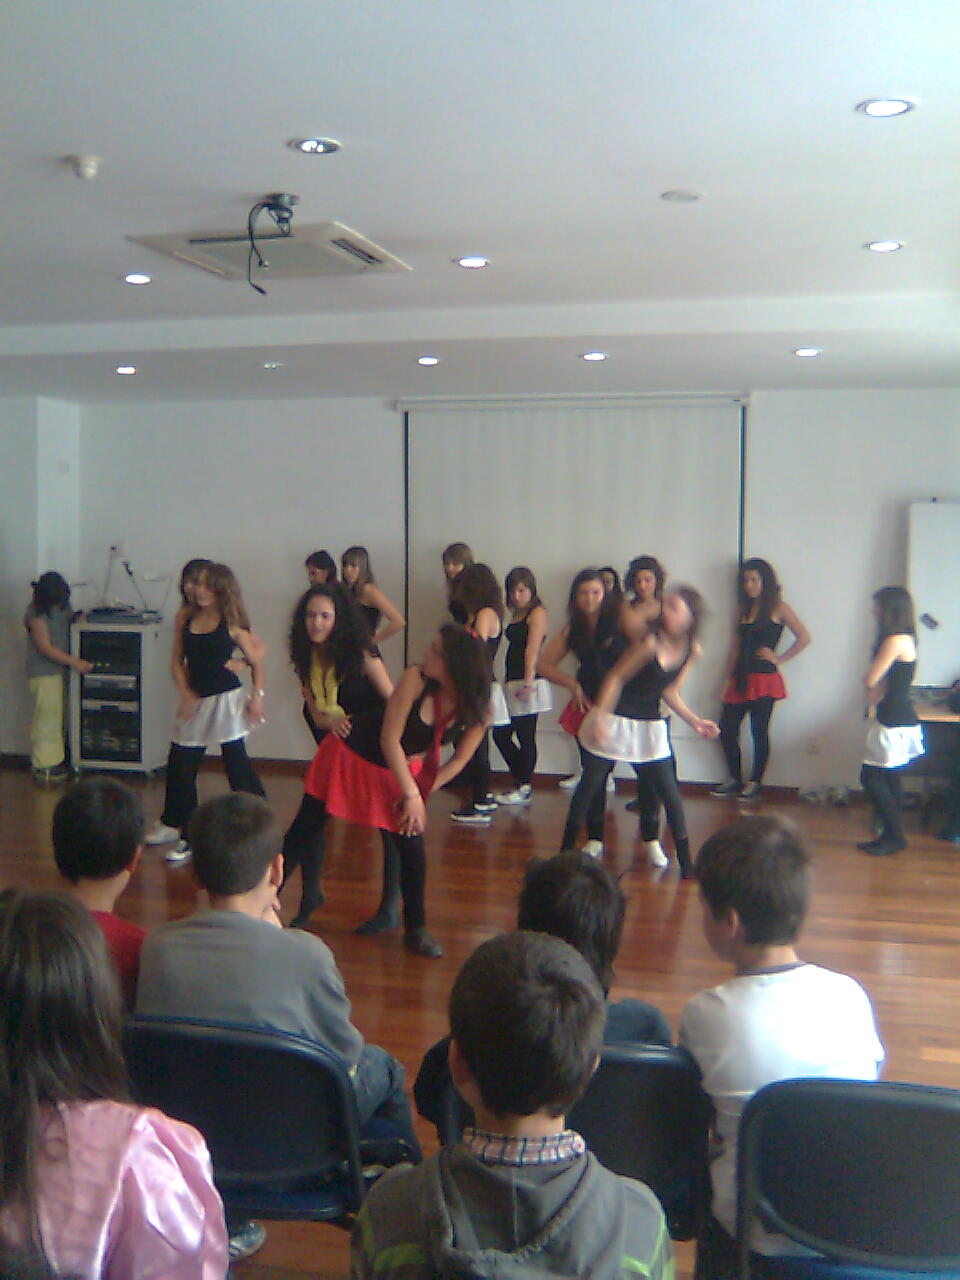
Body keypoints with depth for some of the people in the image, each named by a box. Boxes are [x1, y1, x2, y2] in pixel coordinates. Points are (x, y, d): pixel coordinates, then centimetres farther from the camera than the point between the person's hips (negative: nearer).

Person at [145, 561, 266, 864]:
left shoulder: (231, 623, -5)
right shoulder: (185, 617, 4)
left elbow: (257, 661, 3)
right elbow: (177, 662, 7)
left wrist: (257, 696, -7)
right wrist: (185, 694, -6)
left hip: (227, 700, -4)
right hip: (195, 700, 4)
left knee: (236, 763, -3)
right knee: (179, 765, 8)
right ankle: (173, 825, 23)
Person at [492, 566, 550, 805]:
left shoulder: (537, 613, -6)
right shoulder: (517, 616, 19)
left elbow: (532, 650, -16)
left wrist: (528, 682, -23)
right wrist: (509, 682, 12)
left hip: (527, 684, -9)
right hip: (512, 683, 9)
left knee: (525, 736, -3)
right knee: (501, 734, 9)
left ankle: (524, 788, 5)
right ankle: (522, 783, 20)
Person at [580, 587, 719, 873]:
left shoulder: (692, 650, -3)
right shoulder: (649, 643, -21)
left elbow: (670, 691, 7)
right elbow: (616, 678, -16)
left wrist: (694, 721, 2)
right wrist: (599, 717, -23)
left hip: (651, 726, 5)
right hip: (615, 721, -4)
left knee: (666, 787, 2)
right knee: (590, 784, 3)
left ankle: (685, 859, 10)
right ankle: (567, 847, 18)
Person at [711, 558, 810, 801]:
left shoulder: (778, 608, -2)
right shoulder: (742, 610, 15)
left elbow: (804, 638, -7)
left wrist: (779, 659, -8)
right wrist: (726, 679, 10)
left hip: (764, 678, -6)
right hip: (740, 678, 6)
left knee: (759, 731, 0)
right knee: (726, 729, 2)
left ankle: (755, 783, 12)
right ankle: (735, 779, 17)